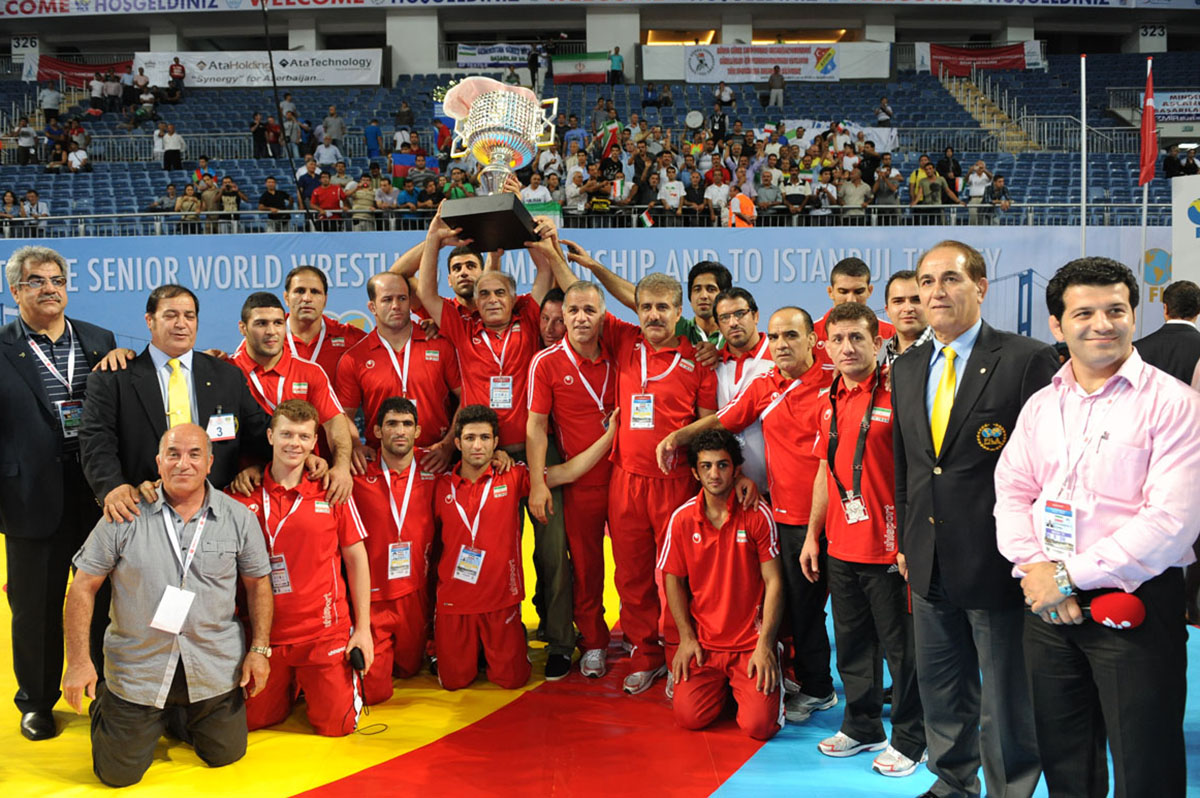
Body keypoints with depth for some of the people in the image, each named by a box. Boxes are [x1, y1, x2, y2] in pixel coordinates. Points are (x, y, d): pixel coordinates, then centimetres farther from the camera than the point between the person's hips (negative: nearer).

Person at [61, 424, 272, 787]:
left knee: (225, 754, 12)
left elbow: (258, 583, 5)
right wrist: (78, 661, -10)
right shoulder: (125, 515, -9)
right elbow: (84, 586, -5)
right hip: (137, 670, -1)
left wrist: (259, 649, -1)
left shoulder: (238, 518, -4)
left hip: (214, 668, 2)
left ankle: (182, 713, 42)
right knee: (119, 772, 7)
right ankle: (104, 705, 38)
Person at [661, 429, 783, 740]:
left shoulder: (757, 514, -6)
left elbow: (773, 582, -5)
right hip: (703, 643, 2)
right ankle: (723, 685, 18)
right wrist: (686, 637, -1)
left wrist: (765, 644, -11)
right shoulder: (682, 518, 0)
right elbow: (673, 579, 8)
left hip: (751, 643, -2)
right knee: (688, 716, -15)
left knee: (759, 724, -17)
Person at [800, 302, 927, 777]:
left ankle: (908, 740, 18)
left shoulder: (895, 397, -11)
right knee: (851, 643, 16)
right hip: (840, 548, 7)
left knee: (900, 646, 5)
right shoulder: (830, 403, 10)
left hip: (888, 548, -6)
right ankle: (861, 727, 32)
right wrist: (812, 536, 16)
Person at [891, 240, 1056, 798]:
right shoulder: (906, 369, 10)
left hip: (998, 564, -6)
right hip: (930, 564, 6)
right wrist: (905, 540, 14)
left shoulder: (1028, 360, -10)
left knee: (1007, 700, 6)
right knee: (941, 692, 20)